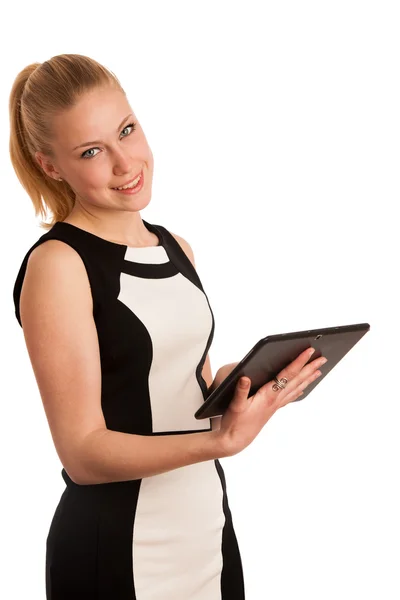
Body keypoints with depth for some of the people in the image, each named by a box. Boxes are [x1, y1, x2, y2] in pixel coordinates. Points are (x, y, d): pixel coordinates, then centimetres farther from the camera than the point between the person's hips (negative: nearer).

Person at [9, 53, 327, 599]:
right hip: (117, 548, -6)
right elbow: (84, 452, -18)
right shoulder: (56, 263, -14)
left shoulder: (177, 249, 7)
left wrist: (239, 385, -4)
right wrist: (221, 440, -31)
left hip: (210, 520, 7)